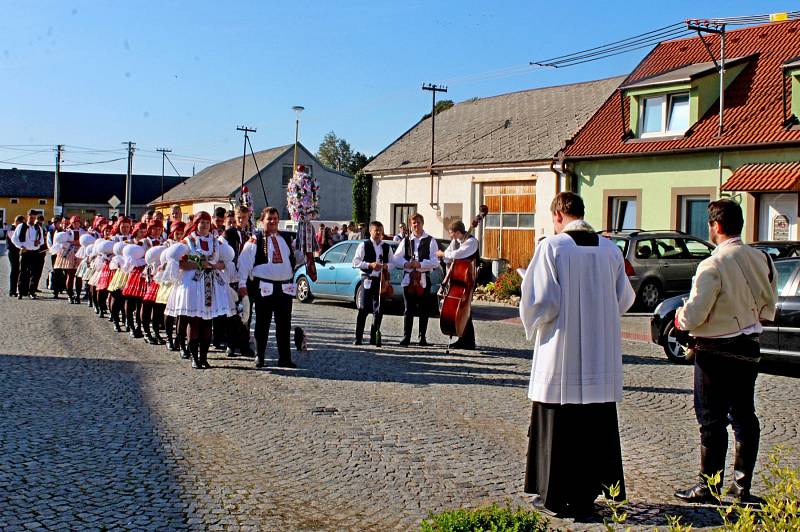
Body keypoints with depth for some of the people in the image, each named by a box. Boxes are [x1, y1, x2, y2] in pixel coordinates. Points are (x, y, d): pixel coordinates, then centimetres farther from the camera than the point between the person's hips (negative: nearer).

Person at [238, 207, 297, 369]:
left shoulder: (286, 240, 16)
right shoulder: (255, 241, -3)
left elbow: (294, 260, 27)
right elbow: (244, 262, -7)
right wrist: (242, 284, -14)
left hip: (285, 287, 5)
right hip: (264, 287, -5)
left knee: (284, 324, 6)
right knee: (262, 324, 3)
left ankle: (285, 358, 12)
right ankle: (259, 357, 12)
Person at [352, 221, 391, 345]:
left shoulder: (387, 247, 12)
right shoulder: (364, 245, 0)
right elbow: (356, 262, -5)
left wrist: (386, 266, -7)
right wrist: (370, 265, -16)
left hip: (382, 280, 4)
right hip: (368, 280, -4)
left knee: (379, 309, 6)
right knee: (363, 309, -7)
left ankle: (373, 337, 16)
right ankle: (358, 337, -3)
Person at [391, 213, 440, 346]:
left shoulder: (430, 241, 2)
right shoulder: (405, 241, 11)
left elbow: (435, 261, -6)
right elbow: (396, 259, 8)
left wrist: (420, 264, -18)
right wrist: (405, 264, -11)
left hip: (424, 279, -2)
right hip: (408, 278, 2)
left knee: (423, 310, 3)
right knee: (408, 309, 2)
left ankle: (422, 337, 11)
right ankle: (406, 337, 5)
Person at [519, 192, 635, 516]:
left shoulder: (552, 247, -12)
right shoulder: (610, 249, 1)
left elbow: (541, 302, -15)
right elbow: (624, 299, 11)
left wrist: (533, 326, 5)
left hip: (560, 356, -4)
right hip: (601, 358, 4)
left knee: (556, 428, 6)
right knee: (596, 427, 13)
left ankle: (555, 496, 13)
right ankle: (586, 494, 21)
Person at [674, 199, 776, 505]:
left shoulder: (713, 265, -20)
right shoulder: (761, 260, 2)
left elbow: (694, 315, -19)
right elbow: (768, 308, 11)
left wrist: (680, 318, 1)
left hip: (716, 353, -7)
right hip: (749, 348, 7)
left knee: (712, 419, 2)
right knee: (744, 416, 13)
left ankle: (708, 486, 10)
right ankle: (743, 484, 21)